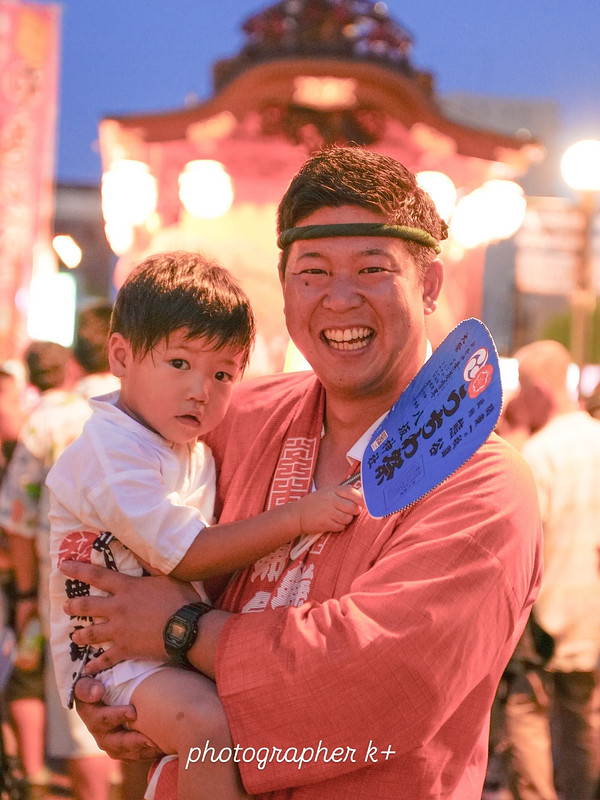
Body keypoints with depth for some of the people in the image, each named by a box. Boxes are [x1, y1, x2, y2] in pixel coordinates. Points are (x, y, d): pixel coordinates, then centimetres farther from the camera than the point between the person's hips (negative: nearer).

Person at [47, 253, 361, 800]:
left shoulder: (197, 453, 14)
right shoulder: (110, 453, -15)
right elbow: (188, 558, -19)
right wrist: (297, 518, -20)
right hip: (111, 650, -9)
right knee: (210, 722, -33)